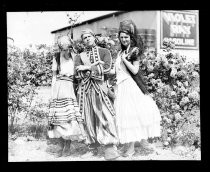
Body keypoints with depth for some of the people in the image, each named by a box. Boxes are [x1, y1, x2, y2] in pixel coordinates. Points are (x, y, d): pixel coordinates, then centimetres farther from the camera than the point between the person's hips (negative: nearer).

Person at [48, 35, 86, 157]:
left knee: (70, 116, -11)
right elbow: (54, 76, 8)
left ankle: (67, 148, -1)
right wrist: (53, 93, 4)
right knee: (58, 118, 0)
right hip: (59, 89, 2)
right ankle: (62, 147, 12)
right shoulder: (56, 58, 6)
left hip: (70, 88, -1)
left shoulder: (74, 57, 3)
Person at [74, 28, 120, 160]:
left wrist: (87, 67, -4)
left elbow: (106, 68, -4)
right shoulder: (80, 56, 18)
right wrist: (95, 65, -5)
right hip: (85, 89, 2)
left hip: (100, 87, -2)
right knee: (89, 117, 1)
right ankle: (93, 142, 14)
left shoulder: (104, 52, 14)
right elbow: (78, 74, 1)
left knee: (105, 115, -14)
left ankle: (110, 147, -17)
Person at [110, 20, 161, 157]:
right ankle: (126, 145, 14)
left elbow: (135, 70, -11)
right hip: (121, 86, 7)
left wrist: (124, 59, -12)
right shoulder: (121, 52, 15)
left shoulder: (135, 51, -5)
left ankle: (131, 147, 4)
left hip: (130, 86, -7)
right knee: (123, 115, 7)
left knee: (130, 114, -4)